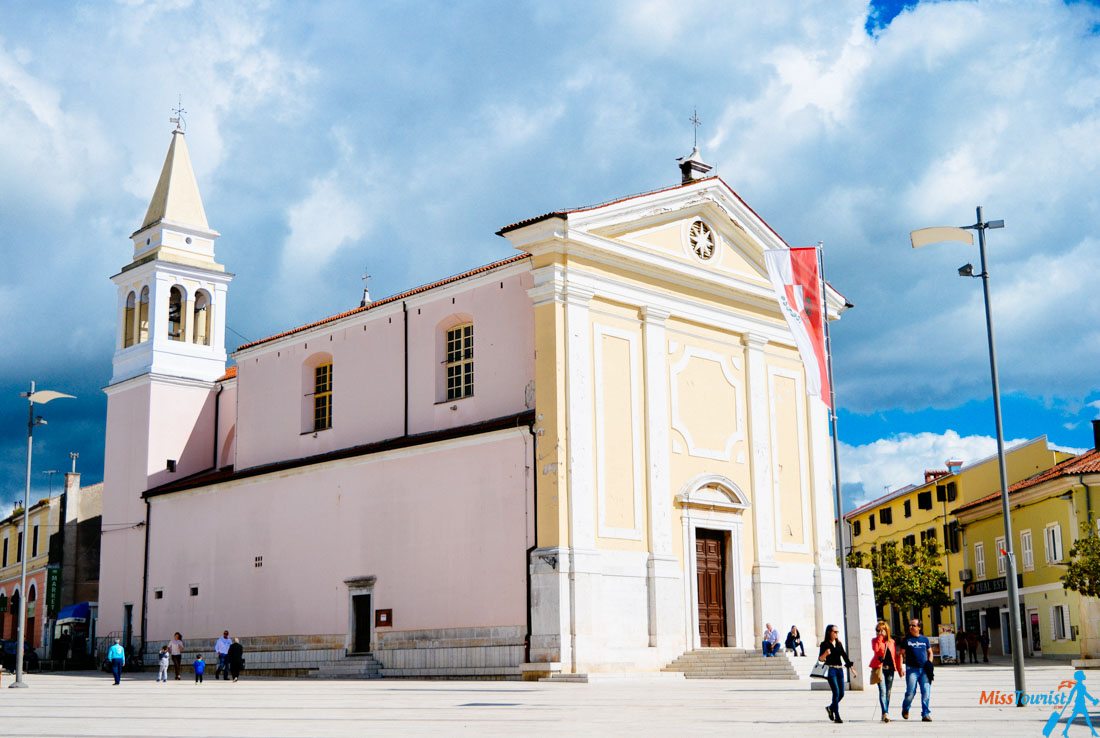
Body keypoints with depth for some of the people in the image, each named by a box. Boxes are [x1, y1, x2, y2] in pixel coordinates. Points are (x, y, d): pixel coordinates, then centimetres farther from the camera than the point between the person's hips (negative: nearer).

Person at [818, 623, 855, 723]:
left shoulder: (839, 644, 14)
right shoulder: (825, 644, -3)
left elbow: (844, 655, 16)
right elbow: (820, 659, -6)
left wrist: (850, 666, 10)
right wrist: (825, 653, -25)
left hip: (840, 670, 6)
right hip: (831, 669, -6)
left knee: (841, 693, 6)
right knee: (836, 692, -13)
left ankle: (830, 708, 31)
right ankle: (837, 717, -9)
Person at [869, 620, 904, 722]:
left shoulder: (891, 641, 12)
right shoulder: (875, 640, 4)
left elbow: (896, 655, 14)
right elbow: (875, 649, -17)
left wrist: (900, 668, 10)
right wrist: (880, 639, -13)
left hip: (890, 669, 4)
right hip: (880, 668, -4)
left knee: (888, 692, 8)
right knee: (882, 691, -14)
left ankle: (885, 714, 17)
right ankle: (885, 713, -24)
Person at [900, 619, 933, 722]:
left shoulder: (924, 639, 11)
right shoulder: (907, 640, 4)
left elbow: (930, 652, 20)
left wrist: (929, 663, 3)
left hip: (924, 669, 2)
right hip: (912, 669, -2)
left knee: (926, 692, -4)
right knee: (911, 692, -5)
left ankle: (926, 714, 4)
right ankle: (905, 709, 21)